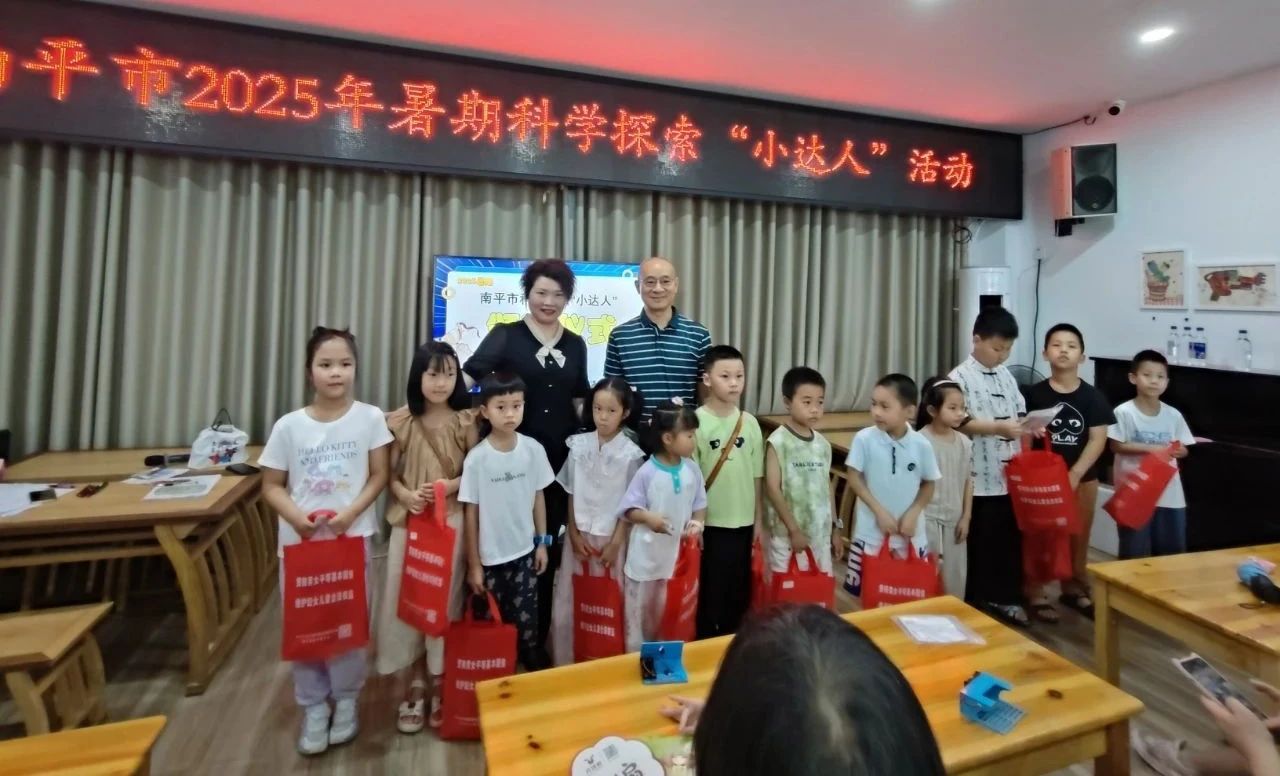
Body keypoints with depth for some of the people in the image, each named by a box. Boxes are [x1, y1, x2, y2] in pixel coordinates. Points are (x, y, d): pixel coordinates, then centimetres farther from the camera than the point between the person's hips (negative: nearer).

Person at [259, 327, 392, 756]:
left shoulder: (370, 418, -7)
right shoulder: (288, 426, -5)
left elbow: (379, 476, -4)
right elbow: (272, 485, 1)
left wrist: (351, 512, -18)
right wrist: (298, 517, -16)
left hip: (352, 538, -1)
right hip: (299, 540, 2)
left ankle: (346, 700, 31)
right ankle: (313, 707, 31)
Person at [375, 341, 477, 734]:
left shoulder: (465, 421, -4)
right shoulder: (401, 421, -2)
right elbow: (389, 473, 2)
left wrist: (450, 486, -16)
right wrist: (405, 494, -16)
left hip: (451, 521, -1)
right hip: (408, 520, 1)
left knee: (445, 599, 7)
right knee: (405, 598, 6)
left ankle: (440, 682, 27)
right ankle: (415, 681, 26)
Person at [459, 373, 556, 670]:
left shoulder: (533, 449, -7)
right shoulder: (476, 458, -13)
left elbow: (539, 498, 4)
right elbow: (471, 512, -8)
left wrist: (542, 543, 6)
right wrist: (473, 564, -4)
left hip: (524, 552, 2)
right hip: (490, 557, -1)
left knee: (526, 621, 9)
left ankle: (533, 667, 29)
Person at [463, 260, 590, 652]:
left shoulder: (575, 344, 10)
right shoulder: (505, 335, -1)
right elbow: (471, 372, -15)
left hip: (559, 459, 3)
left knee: (548, 546, 12)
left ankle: (537, 638, 29)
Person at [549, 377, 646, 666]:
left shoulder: (631, 453, -8)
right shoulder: (578, 445, -3)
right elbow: (571, 494, 2)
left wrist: (615, 543, -7)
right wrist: (574, 534, -3)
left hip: (612, 538, -2)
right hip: (579, 535, 2)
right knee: (568, 603, 8)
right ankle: (564, 662, 25)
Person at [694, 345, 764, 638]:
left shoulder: (750, 423, 1)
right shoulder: (697, 422, -12)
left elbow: (756, 476, 7)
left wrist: (759, 520, 8)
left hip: (743, 522, 4)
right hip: (709, 523, -4)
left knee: (739, 591, 16)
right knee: (708, 590, 9)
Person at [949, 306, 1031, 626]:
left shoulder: (1006, 375, 12)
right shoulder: (960, 377, -10)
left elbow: (1019, 412, 16)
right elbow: (960, 422, -18)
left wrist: (1027, 426, -4)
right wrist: (999, 427, -25)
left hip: (1011, 474, 7)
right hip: (979, 477, -6)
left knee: (1010, 538, 15)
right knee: (977, 541, 5)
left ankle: (1003, 597, 31)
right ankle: (973, 602, 19)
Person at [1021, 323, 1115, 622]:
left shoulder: (1092, 396, -3)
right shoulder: (1034, 394, -6)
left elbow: (1098, 440, -8)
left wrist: (1075, 474, -18)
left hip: (1083, 477, 2)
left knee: (1078, 536, 16)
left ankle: (1074, 589, 34)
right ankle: (1036, 594, 14)